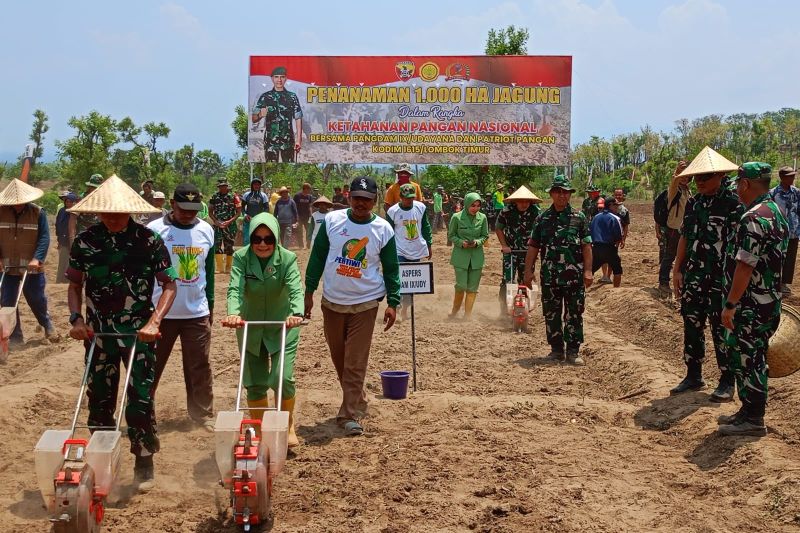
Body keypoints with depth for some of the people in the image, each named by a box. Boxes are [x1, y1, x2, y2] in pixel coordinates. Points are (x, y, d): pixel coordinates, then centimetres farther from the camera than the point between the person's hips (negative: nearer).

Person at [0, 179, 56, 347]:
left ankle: (46, 323, 36)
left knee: (36, 298, 8)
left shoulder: (38, 213, -8)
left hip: (32, 267, -2)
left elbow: (44, 237, -11)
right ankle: (14, 336, 12)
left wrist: (37, 259, -23)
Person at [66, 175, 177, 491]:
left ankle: (144, 464, 13)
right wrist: (76, 317, -7)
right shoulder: (85, 241, 0)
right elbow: (74, 285, 9)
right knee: (99, 400, 11)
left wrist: (154, 322, -17)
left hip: (139, 334, -2)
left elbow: (169, 285, -5)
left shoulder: (149, 240, -7)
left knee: (141, 399, -2)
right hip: (98, 334, 3)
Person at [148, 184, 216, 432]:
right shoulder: (154, 230, -8)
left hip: (197, 312, 3)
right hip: (160, 312, -3)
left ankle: (203, 414, 17)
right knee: (151, 366, 8)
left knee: (200, 367, 7)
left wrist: (210, 304, 15)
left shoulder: (206, 231, 4)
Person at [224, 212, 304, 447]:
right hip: (251, 329, 2)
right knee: (254, 383, 5)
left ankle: (288, 427, 13)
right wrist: (234, 313, -47)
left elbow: (296, 290, -29)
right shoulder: (241, 257, -13)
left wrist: (297, 313, -50)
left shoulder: (288, 259, -16)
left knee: (282, 379, -12)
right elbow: (235, 288, -26)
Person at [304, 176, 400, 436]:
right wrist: (309, 291, 3)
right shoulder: (332, 220, -2)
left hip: (365, 304, -3)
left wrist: (393, 302, -5)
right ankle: (357, 400, 33)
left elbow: (391, 268, 2)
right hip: (332, 301, 3)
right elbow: (317, 257, 5)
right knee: (338, 358, 14)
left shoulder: (383, 229, -4)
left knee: (356, 363, -5)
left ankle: (350, 415, 0)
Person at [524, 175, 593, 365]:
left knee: (574, 314, 1)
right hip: (549, 276, 2)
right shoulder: (542, 218, 6)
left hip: (574, 276, -2)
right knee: (551, 314, 8)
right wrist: (529, 270, 0)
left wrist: (588, 270, -6)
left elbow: (586, 246, 1)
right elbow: (533, 246, 6)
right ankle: (556, 349, 19)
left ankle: (573, 351, 8)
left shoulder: (579, 217, 3)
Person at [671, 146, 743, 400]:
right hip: (693, 278, 6)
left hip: (721, 280, -6)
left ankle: (727, 382, 15)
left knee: (722, 331, 2)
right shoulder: (694, 203, 9)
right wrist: (677, 270, 10)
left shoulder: (733, 203, -11)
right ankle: (693, 376, 25)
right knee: (692, 327, 12)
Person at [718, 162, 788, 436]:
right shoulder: (777, 212, 12)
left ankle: (753, 420, 8)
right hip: (769, 300, 10)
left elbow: (745, 266, -24)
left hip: (752, 306, -10)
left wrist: (730, 305, -20)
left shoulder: (754, 218, -21)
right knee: (750, 357, 17)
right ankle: (750, 411, 27)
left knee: (747, 358, -1)